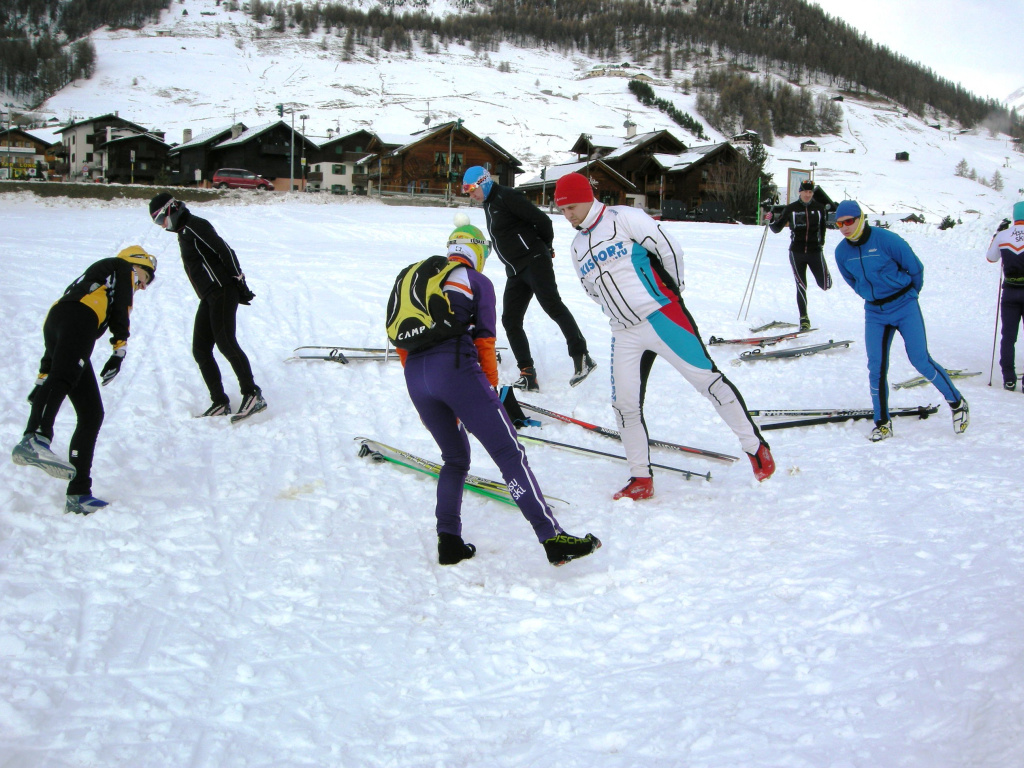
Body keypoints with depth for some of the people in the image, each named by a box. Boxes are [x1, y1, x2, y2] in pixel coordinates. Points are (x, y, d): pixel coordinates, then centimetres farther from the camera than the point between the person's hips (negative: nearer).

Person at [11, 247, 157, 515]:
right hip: (77, 320, -8)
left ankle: (78, 495, 1)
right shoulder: (123, 268, 25)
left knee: (92, 413, 6)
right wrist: (120, 348, -2)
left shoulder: (91, 277, 44)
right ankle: (35, 439, -63)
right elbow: (120, 307, 3)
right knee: (65, 376, -35)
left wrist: (43, 379, 34)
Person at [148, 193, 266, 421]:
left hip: (222, 292, -10)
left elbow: (224, 250, -16)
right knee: (200, 350, 5)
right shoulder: (184, 232, 23)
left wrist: (239, 281, -20)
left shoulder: (195, 226, -8)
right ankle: (220, 403, 7)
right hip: (209, 298, 10)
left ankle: (253, 395, -20)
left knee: (225, 342, -20)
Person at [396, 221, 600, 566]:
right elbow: (484, 342, 4)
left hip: (415, 376, 6)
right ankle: (553, 539, -12)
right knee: (510, 453, -6)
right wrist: (491, 388, 13)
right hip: (456, 368, -6)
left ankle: (448, 541, 13)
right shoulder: (478, 281, 11)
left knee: (455, 458, 22)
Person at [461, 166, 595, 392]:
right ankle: (527, 374, 2)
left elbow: (542, 220, -13)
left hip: (534, 261, -10)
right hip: (515, 271, 10)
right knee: (510, 320, 2)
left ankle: (581, 358, -23)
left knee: (553, 306, -21)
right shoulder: (488, 204, 18)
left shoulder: (506, 197, -11)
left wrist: (544, 246, 3)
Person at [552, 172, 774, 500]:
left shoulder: (623, 218, -7)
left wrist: (672, 290, 4)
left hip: (661, 317, -6)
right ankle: (641, 479, 14)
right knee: (625, 403, 1)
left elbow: (669, 248, -9)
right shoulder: (577, 246, 15)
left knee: (706, 378, -7)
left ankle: (756, 447, 7)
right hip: (625, 335, 7)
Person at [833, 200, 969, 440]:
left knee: (920, 360, -6)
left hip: (905, 307, -4)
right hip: (875, 313, 4)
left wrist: (908, 294, 9)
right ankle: (882, 423, 10)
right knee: (876, 368, -2)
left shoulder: (886, 239, -17)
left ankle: (957, 402, 15)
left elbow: (915, 268, -4)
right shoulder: (841, 252, -3)